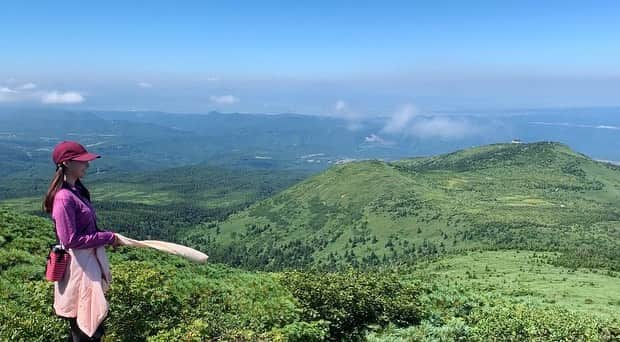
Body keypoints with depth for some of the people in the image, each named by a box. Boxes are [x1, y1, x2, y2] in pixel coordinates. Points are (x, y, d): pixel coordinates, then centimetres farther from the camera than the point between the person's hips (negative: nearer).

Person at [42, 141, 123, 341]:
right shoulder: (64, 198, -23)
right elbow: (71, 240, -23)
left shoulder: (77, 190, 6)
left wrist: (108, 237, 3)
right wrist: (108, 238, -18)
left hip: (89, 259, 10)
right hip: (78, 265, -10)